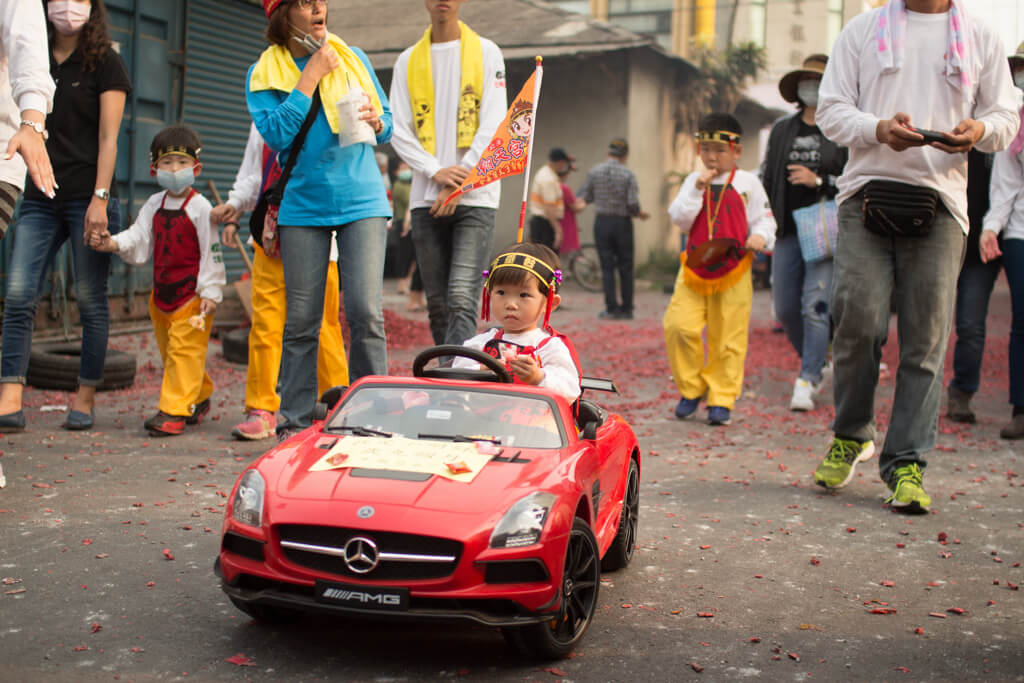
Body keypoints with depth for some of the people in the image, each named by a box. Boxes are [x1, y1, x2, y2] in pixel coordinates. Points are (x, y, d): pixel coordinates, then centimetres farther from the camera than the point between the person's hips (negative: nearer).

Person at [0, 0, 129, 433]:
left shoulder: (104, 63, 2)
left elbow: (108, 138, -5)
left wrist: (99, 199, -13)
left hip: (87, 198, -4)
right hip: (40, 198, 4)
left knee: (90, 300, 1)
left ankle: (85, 398, 11)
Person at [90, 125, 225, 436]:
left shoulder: (200, 207, -8)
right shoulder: (154, 205, 10)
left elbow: (212, 253, -9)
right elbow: (139, 239, 3)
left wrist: (210, 292, -13)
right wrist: (112, 243, -17)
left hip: (192, 294, -7)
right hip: (161, 293, 7)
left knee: (184, 352, -7)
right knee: (169, 352, 15)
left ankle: (174, 411, -6)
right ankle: (199, 396, 32)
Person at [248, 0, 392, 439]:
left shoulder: (353, 59, 11)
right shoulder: (264, 74, 5)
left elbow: (387, 125, 16)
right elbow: (277, 134, -10)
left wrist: (376, 122, -7)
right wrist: (310, 77, -10)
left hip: (362, 201, 1)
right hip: (303, 207, 0)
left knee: (366, 314, -9)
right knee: (301, 321, 2)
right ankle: (295, 421, 14)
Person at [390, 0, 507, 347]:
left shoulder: (486, 52, 7)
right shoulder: (408, 61, 14)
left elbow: (493, 126, -1)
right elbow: (398, 130, 6)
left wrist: (459, 180, -10)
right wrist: (436, 171, -10)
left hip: (475, 198, -3)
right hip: (426, 199, 3)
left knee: (461, 299, -16)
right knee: (437, 304, 5)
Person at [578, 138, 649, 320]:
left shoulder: (594, 172, -3)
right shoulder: (628, 175, -9)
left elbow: (585, 198, 2)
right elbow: (633, 204, -13)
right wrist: (640, 214, 8)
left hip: (602, 222, 1)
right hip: (623, 223, -1)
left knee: (607, 267, 5)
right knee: (626, 267, 8)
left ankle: (612, 308, 2)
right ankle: (626, 309, 11)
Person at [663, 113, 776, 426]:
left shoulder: (748, 183, 2)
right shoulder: (694, 180, 8)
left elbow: (764, 219, 5)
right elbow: (680, 219, -2)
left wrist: (761, 236, -16)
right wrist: (697, 189, -12)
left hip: (733, 273, -2)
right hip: (694, 268, 2)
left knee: (728, 338, 1)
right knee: (679, 326, -9)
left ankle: (721, 400, 14)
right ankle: (691, 389, 12)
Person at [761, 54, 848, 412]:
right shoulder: (782, 129, 14)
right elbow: (766, 178, 18)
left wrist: (818, 181, -15)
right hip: (787, 231, 5)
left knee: (815, 305, -11)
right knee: (785, 308, 7)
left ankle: (807, 381, -5)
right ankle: (817, 363, 30)